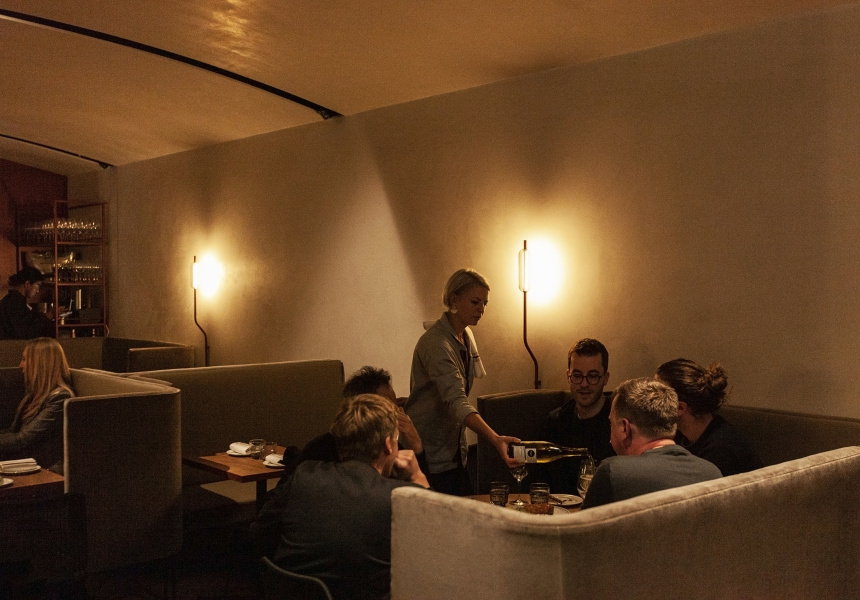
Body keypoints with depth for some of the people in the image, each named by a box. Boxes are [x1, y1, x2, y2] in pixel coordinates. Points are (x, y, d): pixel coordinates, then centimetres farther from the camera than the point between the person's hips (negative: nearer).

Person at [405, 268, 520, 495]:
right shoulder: (436, 343, -23)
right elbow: (456, 401, -35)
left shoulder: (466, 336, 6)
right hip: (430, 453, -8)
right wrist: (495, 439, -46)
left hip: (453, 447, 8)